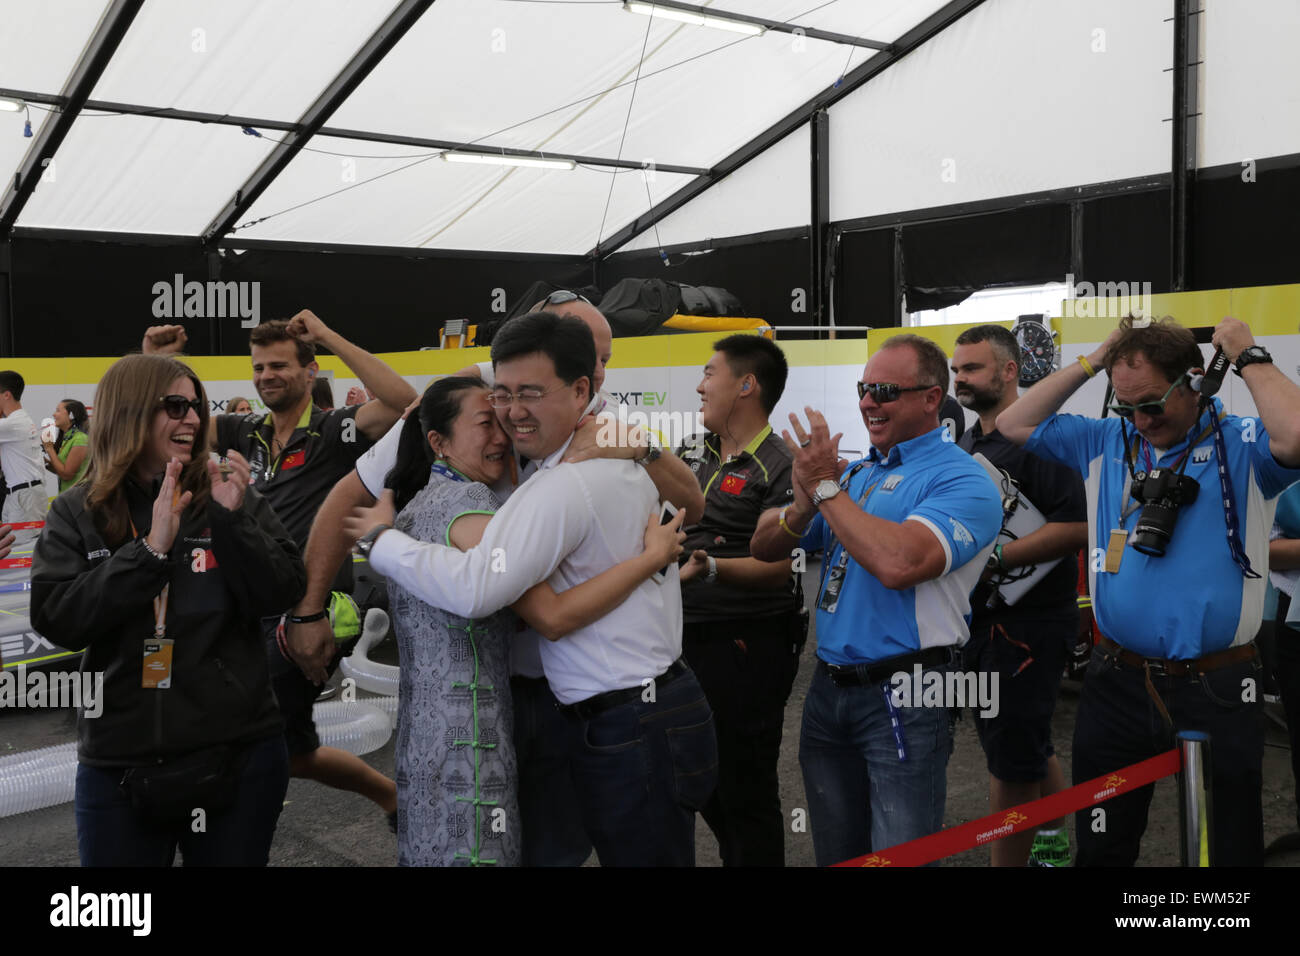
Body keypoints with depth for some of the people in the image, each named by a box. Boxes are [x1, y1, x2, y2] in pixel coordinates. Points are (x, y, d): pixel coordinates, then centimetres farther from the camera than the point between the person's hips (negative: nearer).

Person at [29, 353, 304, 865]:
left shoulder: (230, 496, -1)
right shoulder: (76, 513, 1)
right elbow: (56, 620, -10)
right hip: (117, 763, 1)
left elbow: (281, 593, -6)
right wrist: (150, 549, -19)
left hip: (238, 753, 0)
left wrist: (233, 519, -19)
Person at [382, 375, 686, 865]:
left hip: (421, 727, 10)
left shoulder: (415, 505, 13)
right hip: (464, 739, -10)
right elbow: (553, 616, -24)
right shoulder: (467, 502, -17)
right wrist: (654, 555, -18)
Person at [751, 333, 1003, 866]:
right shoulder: (856, 472, 12)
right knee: (835, 855, 19)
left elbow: (897, 563, -29)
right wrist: (803, 508, -10)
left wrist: (826, 488, -19)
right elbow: (765, 548, 12)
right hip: (829, 687, 7)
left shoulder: (961, 480, -11)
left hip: (902, 697, -7)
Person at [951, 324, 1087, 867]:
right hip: (981, 616, 9)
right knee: (1028, 746, 23)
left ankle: (1010, 859, 10)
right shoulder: (965, 444, 13)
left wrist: (992, 557, -25)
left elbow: (1077, 526, -24)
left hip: (1030, 622, -9)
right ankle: (1053, 844, 41)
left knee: (1012, 760, -2)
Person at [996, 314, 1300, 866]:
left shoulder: (1243, 446, -5)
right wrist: (1091, 363, 3)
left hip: (1218, 692, -3)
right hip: (1118, 687, 4)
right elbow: (1014, 425, 8)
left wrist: (1248, 358, -13)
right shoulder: (1105, 443, 7)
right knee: (1101, 849, 16)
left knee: (1229, 849, 10)